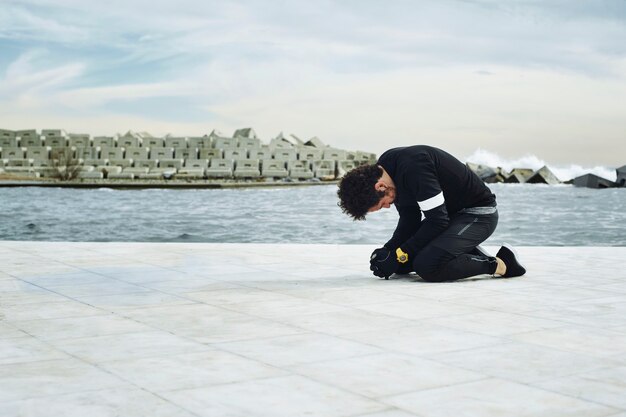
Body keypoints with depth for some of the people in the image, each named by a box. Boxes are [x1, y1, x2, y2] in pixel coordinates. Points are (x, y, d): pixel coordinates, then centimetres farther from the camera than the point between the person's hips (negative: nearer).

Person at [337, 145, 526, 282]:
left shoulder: (413, 166, -31)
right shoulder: (385, 166, -3)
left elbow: (438, 220, -28)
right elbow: (410, 219, 4)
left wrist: (398, 255, -24)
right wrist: (388, 249, -11)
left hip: (479, 213, -9)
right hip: (449, 213, 9)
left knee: (427, 266, -28)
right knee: (400, 264, 3)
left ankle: (498, 263, -11)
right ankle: (465, 250, 14)